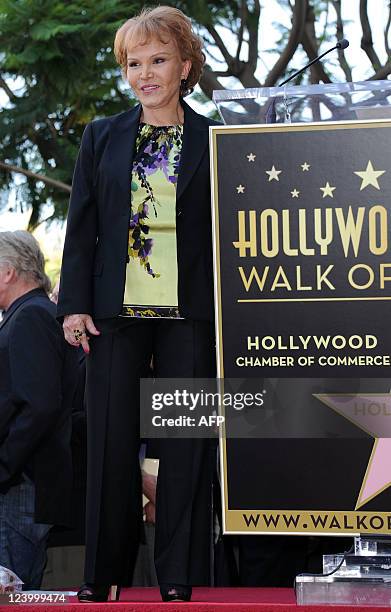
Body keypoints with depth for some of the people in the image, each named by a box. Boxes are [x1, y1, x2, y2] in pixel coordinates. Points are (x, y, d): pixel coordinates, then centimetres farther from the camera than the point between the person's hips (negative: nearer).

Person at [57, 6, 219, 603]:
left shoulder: (213, 141, 6)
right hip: (117, 310, 2)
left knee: (186, 446, 0)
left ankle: (180, 577, 8)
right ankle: (104, 575, 13)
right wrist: (75, 304, 0)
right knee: (111, 442, 3)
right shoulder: (102, 137, 12)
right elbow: (81, 227, 9)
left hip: (189, 312, -1)